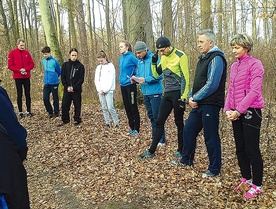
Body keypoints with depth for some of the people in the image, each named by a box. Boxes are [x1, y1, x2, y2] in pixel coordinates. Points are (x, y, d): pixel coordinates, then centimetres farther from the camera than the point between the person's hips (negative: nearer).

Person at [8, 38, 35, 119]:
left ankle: (29, 111, 9)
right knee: (19, 95, 2)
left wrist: (26, 69, -13)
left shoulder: (27, 53, 6)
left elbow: (32, 64, 4)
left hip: (26, 77, 2)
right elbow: (10, 65, -5)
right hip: (18, 77, -2)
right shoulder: (12, 53, -1)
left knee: (28, 94, 4)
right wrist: (19, 70, -18)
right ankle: (20, 112, 6)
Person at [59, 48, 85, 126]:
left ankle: (77, 119, 19)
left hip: (77, 90, -2)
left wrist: (74, 87, -14)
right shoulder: (65, 65, 5)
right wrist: (67, 87, -8)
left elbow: (81, 79, -5)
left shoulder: (80, 66, -1)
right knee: (64, 105, 3)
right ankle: (65, 120, 16)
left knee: (77, 105, 5)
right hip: (67, 89, 2)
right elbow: (62, 77, 5)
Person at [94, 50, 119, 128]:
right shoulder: (98, 67, 14)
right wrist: (100, 90, -4)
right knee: (104, 108, 5)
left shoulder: (110, 66, -2)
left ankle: (116, 123, -1)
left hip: (108, 91, -5)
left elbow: (111, 80, -9)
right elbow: (96, 80, 10)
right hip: (100, 91, 6)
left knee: (110, 107, -12)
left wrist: (105, 90, -12)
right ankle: (108, 124, 11)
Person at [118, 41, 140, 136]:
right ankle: (131, 127, 24)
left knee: (133, 107, -1)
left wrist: (134, 76, -11)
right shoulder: (121, 58, 11)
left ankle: (136, 129, 7)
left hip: (130, 85, -8)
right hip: (123, 85, 8)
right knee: (127, 107, 13)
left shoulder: (131, 57, -12)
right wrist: (121, 78, 14)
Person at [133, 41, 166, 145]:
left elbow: (160, 75, -17)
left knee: (157, 116, -2)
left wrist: (146, 80, -22)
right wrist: (135, 79, -4)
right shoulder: (139, 61, 10)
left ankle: (161, 140, 8)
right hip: (145, 93, 7)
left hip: (155, 92, -7)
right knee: (151, 116, 14)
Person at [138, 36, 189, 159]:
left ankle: (181, 150, 20)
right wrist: (154, 62, 0)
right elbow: (156, 74, 16)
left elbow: (185, 78, -14)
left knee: (179, 123, 4)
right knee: (159, 122, 6)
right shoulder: (163, 57, 11)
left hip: (178, 93, -7)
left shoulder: (180, 56, -11)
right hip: (167, 94, 7)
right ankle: (151, 151, 12)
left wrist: (183, 97, -17)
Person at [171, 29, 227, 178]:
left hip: (210, 104, -9)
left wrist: (195, 98, -14)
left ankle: (214, 169, 15)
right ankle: (186, 160, 31)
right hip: (198, 104, 9)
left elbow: (211, 84, -22)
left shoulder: (216, 58, -13)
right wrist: (191, 97, 4)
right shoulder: (204, 58, 16)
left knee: (211, 137, 0)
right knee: (188, 130, 14)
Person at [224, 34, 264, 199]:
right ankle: (246, 179, 30)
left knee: (252, 150, 0)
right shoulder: (234, 66, 12)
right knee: (240, 149, 14)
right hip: (236, 113, 7)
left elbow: (254, 91, -17)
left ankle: (257, 185, 14)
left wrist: (239, 110, -20)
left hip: (250, 111, -7)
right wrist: (228, 109, -2)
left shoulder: (255, 64, -10)